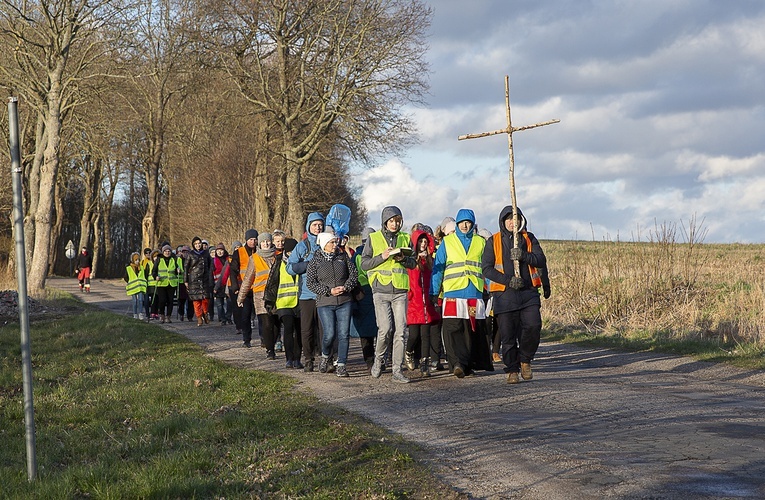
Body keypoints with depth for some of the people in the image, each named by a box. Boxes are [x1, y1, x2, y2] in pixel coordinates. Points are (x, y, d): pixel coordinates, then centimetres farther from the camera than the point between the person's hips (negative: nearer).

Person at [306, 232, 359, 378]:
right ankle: (325, 357, 19)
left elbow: (354, 274, 11)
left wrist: (346, 287, -7)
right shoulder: (315, 261, 3)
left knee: (344, 334, -4)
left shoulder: (343, 257, 10)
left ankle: (341, 365, 2)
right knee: (330, 334, -11)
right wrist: (329, 291, -11)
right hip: (325, 303, -2)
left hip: (344, 302, 2)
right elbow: (310, 282, -1)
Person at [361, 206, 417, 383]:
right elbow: (364, 264, 2)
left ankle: (397, 370, 2)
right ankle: (379, 359, 13)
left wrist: (403, 259, -7)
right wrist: (382, 257, -12)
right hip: (381, 290, -2)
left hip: (400, 291, 2)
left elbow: (413, 263, 14)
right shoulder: (373, 238, 5)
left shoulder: (405, 239, 12)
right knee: (385, 329, -13)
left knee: (400, 331, -3)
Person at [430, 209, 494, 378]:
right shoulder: (447, 242, 9)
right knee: (453, 329, -14)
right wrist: (434, 293, 2)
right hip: (453, 293, -2)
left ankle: (469, 364, 12)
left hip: (475, 293, 2)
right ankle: (457, 363, -21)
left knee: (474, 330, 3)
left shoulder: (480, 242, 14)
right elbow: (437, 268, 8)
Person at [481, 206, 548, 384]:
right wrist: (507, 280, -14)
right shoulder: (494, 241, 6)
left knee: (533, 326, -15)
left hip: (529, 292, 1)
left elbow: (541, 261, 1)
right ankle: (512, 371, 12)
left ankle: (525, 360, 8)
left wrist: (524, 256, -18)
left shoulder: (529, 238, 12)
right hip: (504, 294, -1)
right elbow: (486, 268, -2)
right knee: (508, 335, 0)